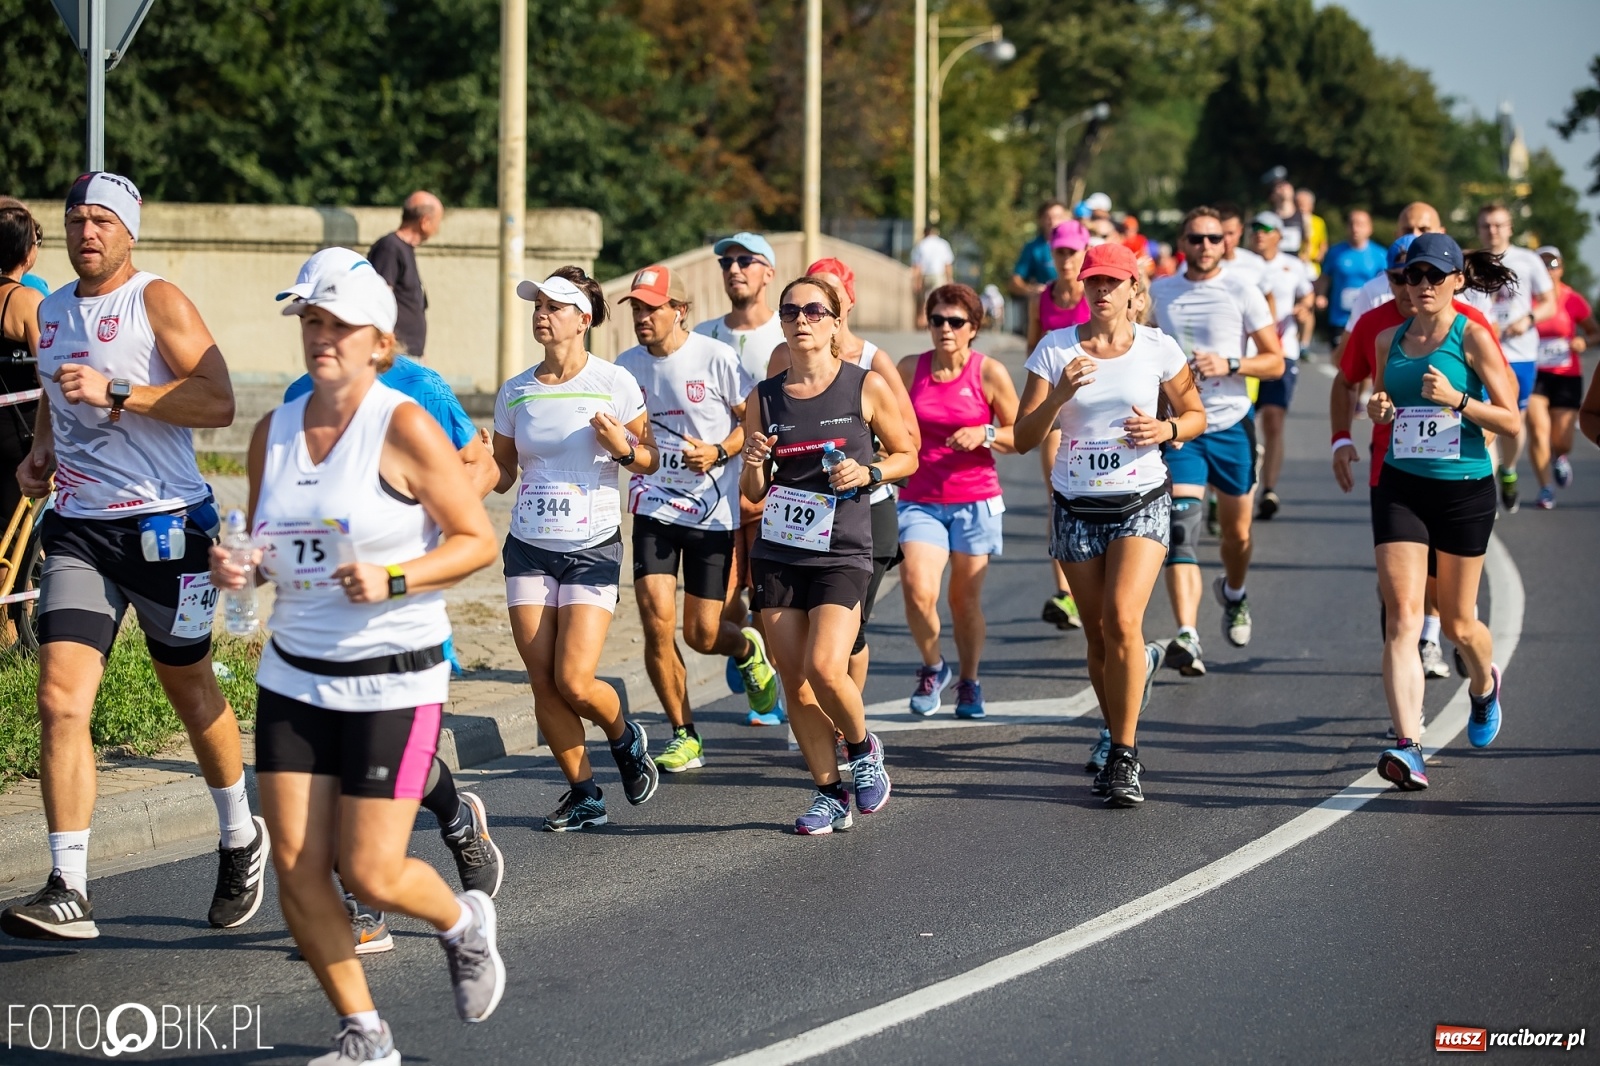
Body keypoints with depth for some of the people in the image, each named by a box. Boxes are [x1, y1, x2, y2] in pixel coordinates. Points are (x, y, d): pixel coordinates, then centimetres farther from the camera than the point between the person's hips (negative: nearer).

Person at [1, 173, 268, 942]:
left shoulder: (158, 301, -7)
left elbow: (218, 401, -17)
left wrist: (116, 393, -24)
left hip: (162, 526, -5)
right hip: (78, 528, 5)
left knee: (189, 690, 13)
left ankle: (240, 840, 37)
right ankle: (68, 892, -14)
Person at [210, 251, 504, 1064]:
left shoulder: (404, 426, -12)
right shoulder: (274, 429, 5)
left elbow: (477, 540, -9)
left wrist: (393, 580, -22)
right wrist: (239, 568, -5)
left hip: (394, 679, -5)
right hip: (294, 675, 5)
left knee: (369, 873, -5)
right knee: (296, 868, -1)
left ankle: (463, 923, 29)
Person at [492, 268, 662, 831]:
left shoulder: (614, 383, -5)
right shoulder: (515, 393, 5)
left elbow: (650, 461, 2)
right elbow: (502, 474, 12)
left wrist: (621, 446, -17)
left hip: (593, 548, -4)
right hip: (528, 547, 4)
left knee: (574, 682, -12)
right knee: (542, 680, -2)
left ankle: (624, 736, 21)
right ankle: (584, 794, 13)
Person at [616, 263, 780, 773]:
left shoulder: (715, 358, -9)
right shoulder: (626, 365, 4)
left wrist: (719, 452, -18)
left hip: (713, 509, -3)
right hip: (654, 507, 3)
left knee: (702, 635, 0)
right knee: (656, 621, -12)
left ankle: (747, 649, 38)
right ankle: (684, 736, 3)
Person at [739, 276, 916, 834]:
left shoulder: (867, 387, -2)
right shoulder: (764, 399, 5)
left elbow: (906, 456, 9)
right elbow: (753, 493, 11)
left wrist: (868, 473, -10)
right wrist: (753, 464, -11)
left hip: (842, 553, -3)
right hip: (778, 552, 3)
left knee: (825, 668, -18)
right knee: (793, 679, 2)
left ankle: (863, 748, 11)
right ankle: (830, 792, 15)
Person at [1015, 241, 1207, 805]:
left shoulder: (1157, 347, -2)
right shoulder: (1055, 348, -2)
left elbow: (1196, 414, 10)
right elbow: (1024, 438, -5)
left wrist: (1166, 430, -12)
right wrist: (1060, 395, -22)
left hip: (1141, 503, -2)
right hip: (1077, 506, 2)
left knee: (1123, 621, -19)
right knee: (1098, 637, 9)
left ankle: (1124, 757, -13)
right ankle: (1115, 726, 38)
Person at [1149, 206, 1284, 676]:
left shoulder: (1242, 292, -2)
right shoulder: (1158, 293, 6)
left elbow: (1275, 361, -2)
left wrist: (1228, 364, -18)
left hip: (1232, 425, 0)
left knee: (1237, 532, 13)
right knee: (1180, 527, -17)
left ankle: (1233, 592, 47)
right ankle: (1187, 638, -26)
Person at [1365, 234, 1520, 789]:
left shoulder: (1472, 337, -6)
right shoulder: (1389, 339, 7)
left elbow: (1511, 420, -7)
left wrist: (1456, 399, -21)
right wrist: (1378, 411, -1)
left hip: (1464, 488, -3)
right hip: (1400, 487, 3)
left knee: (1458, 623, 11)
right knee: (1403, 613, -14)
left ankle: (1484, 685, 46)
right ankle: (1407, 744, -21)